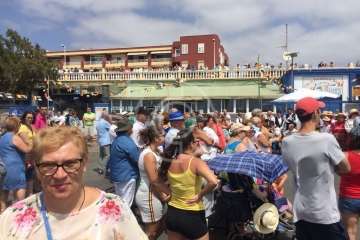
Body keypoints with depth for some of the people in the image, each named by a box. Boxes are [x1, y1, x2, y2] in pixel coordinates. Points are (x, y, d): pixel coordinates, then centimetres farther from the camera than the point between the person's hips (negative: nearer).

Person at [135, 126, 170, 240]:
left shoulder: (155, 152, 6)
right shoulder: (149, 155, -22)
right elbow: (154, 181, -23)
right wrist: (169, 192, -10)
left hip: (154, 194, 9)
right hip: (148, 196, -9)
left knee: (161, 225, 21)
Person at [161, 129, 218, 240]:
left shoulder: (169, 162, -4)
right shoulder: (196, 162, -20)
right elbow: (213, 182, -33)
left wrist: (171, 192, 8)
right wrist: (200, 195, -18)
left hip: (172, 213, 5)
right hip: (193, 216, -5)